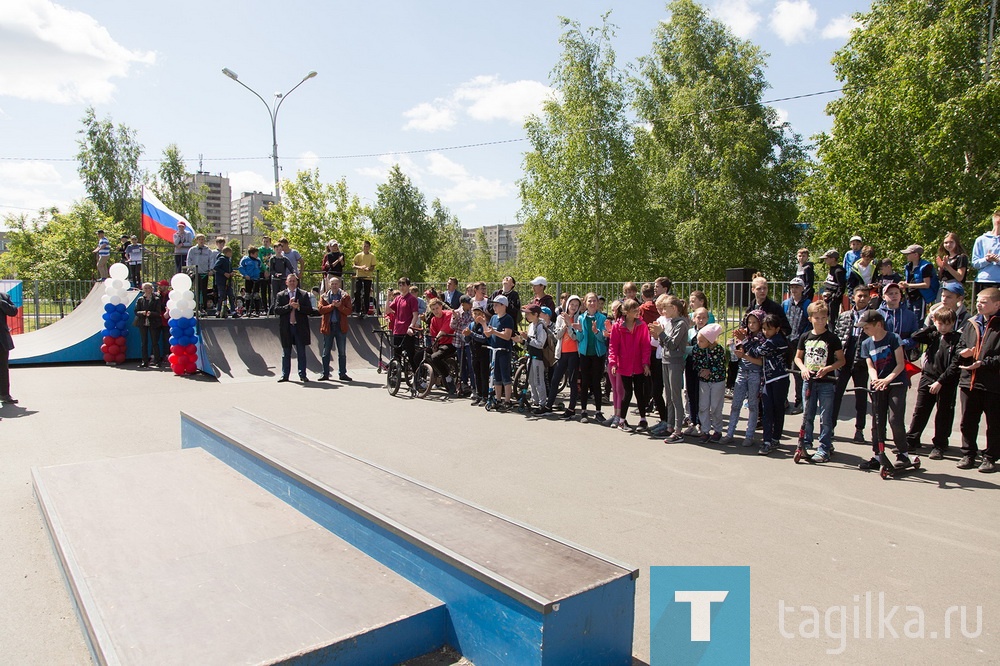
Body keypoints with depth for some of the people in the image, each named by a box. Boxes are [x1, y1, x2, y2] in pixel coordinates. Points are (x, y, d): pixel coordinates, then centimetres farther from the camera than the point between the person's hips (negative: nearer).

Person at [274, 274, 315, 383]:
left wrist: (298, 307, -16)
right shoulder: (280, 295, 6)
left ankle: (302, 375, 9)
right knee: (286, 353, 8)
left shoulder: (304, 294, 6)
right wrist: (289, 306, -15)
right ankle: (285, 375, 15)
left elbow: (310, 310, -2)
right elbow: (276, 310, -5)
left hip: (300, 327, 0)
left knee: (301, 352, 4)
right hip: (286, 328, 1)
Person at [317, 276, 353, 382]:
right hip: (328, 326, 0)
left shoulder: (345, 296, 5)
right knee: (326, 351, 5)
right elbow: (320, 309, -6)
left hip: (341, 326, 0)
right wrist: (332, 305, -16)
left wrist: (339, 306, -18)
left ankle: (342, 374, 11)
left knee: (342, 352, 4)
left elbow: (349, 311, -4)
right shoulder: (324, 296, 7)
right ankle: (325, 374, 12)